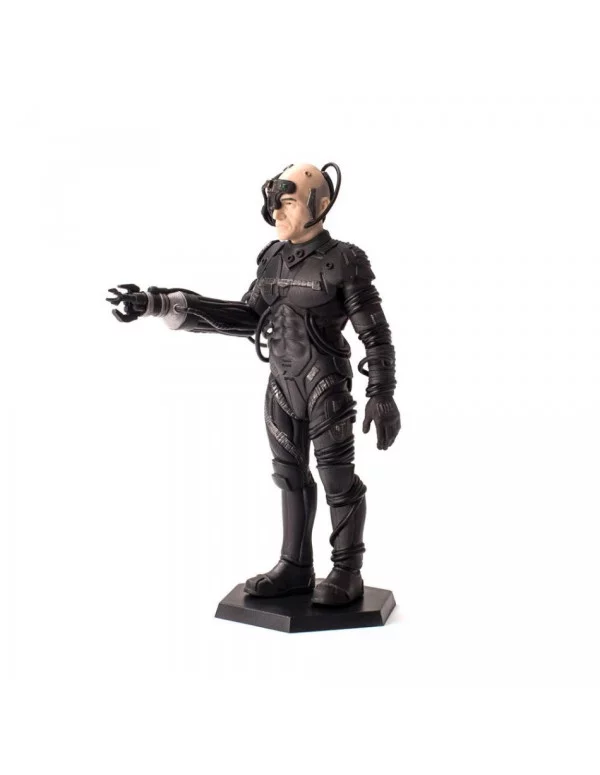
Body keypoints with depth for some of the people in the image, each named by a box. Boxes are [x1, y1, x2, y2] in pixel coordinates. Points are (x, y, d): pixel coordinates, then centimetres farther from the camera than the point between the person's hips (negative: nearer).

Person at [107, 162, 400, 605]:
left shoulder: (345, 262, -13)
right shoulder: (274, 259, 5)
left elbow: (375, 332, -11)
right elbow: (249, 318, 6)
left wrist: (382, 396, -16)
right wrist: (163, 304, -1)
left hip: (327, 388, -6)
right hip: (282, 386, 7)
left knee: (338, 481, 3)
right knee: (291, 476, 13)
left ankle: (347, 574, 17)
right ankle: (295, 568, 26)